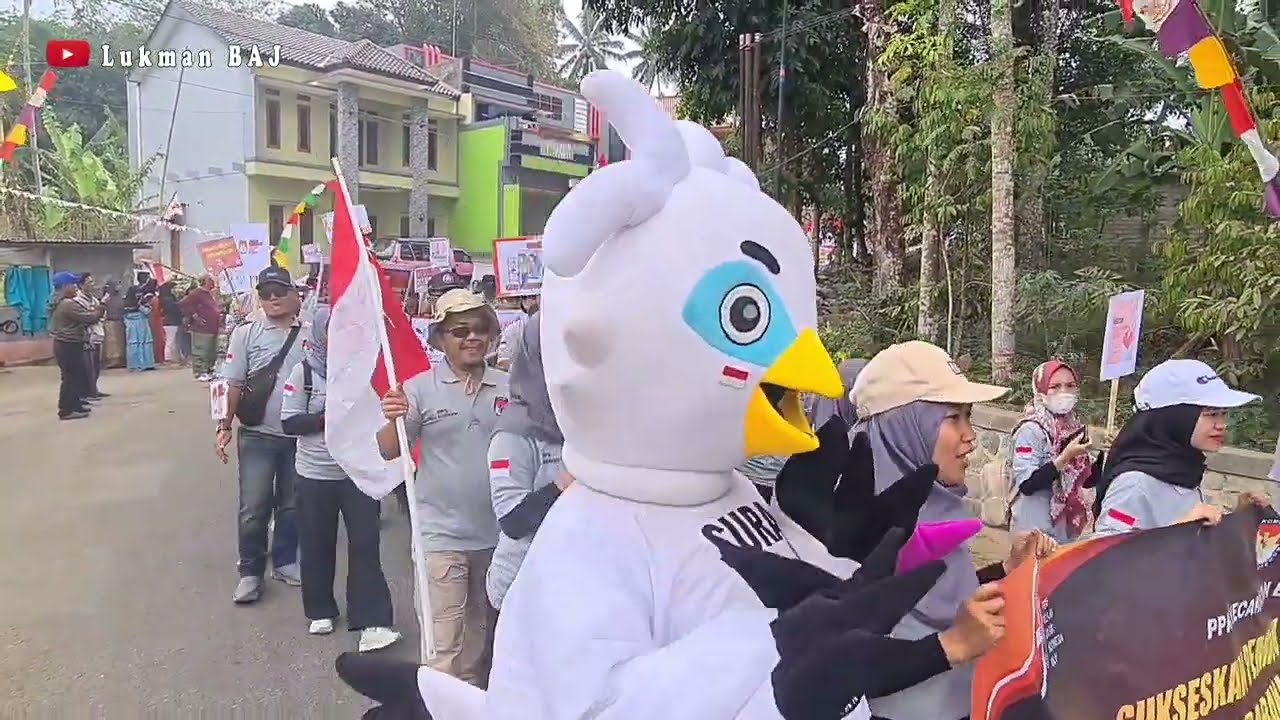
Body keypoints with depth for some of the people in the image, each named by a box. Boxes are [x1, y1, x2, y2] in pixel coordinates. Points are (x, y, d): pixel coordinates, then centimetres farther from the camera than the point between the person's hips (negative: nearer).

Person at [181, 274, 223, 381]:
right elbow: (185, 304, -19)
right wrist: (194, 316, -19)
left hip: (213, 329, 10)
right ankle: (200, 373, -4)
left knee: (212, 353, 15)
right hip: (201, 329, -10)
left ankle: (209, 371, 24)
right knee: (200, 352, -7)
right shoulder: (197, 293, -10)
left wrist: (219, 314, 17)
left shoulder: (211, 294, 19)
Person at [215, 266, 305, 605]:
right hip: (257, 436, -1)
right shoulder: (246, 334, 0)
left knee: (291, 504, 14)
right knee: (254, 507, 1)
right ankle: (250, 572, 14)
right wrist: (224, 426, -6)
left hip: (300, 435, 1)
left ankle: (284, 562, 30)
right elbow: (233, 384, 0)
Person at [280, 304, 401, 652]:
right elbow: (289, 422, -7)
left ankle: (371, 621, 3)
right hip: (315, 473, 0)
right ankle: (320, 611, 31)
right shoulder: (303, 371, -5)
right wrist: (327, 419, -19)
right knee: (317, 545, 12)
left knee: (365, 544, -1)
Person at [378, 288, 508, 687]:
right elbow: (388, 452, -5)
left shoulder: (507, 386, -1)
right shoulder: (420, 388, -8)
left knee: (485, 634, 22)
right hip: (442, 534, -3)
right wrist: (393, 420, -23)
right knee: (448, 646, -1)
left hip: (497, 532, 4)